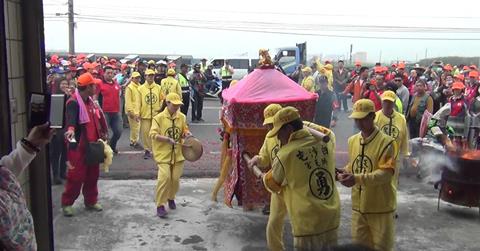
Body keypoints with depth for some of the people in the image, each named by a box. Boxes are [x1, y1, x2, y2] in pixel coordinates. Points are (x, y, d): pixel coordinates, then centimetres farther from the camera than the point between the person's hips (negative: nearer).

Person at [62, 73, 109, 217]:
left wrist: (103, 133, 25)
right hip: (79, 147, -8)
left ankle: (91, 201, 28)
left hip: (93, 145, 8)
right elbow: (71, 117, -38)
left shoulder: (90, 101, 11)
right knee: (76, 177, -3)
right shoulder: (73, 102, -17)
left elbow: (98, 117, 23)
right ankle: (67, 203, 13)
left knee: (93, 175, 14)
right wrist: (70, 129, -57)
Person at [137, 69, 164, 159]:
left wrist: (161, 107, 0)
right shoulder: (141, 88, -1)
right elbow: (138, 102, -2)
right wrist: (137, 113, -8)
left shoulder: (158, 87, 4)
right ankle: (147, 150, 13)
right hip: (145, 115, -1)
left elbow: (162, 99, 13)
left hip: (156, 114, 1)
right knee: (145, 132, 0)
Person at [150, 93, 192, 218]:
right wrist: (167, 139, -25)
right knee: (164, 177, -15)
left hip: (178, 153, 4)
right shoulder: (159, 118, -8)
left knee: (175, 178, 6)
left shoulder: (182, 117, 6)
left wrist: (187, 134, -6)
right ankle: (160, 205, -1)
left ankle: (171, 198, 34)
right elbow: (153, 134, -14)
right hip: (163, 154, -4)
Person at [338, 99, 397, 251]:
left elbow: (386, 173, -22)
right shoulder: (352, 140, 6)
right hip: (358, 206, 6)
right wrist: (345, 172, -7)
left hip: (380, 208, -5)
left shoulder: (386, 142, -15)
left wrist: (358, 179, -34)